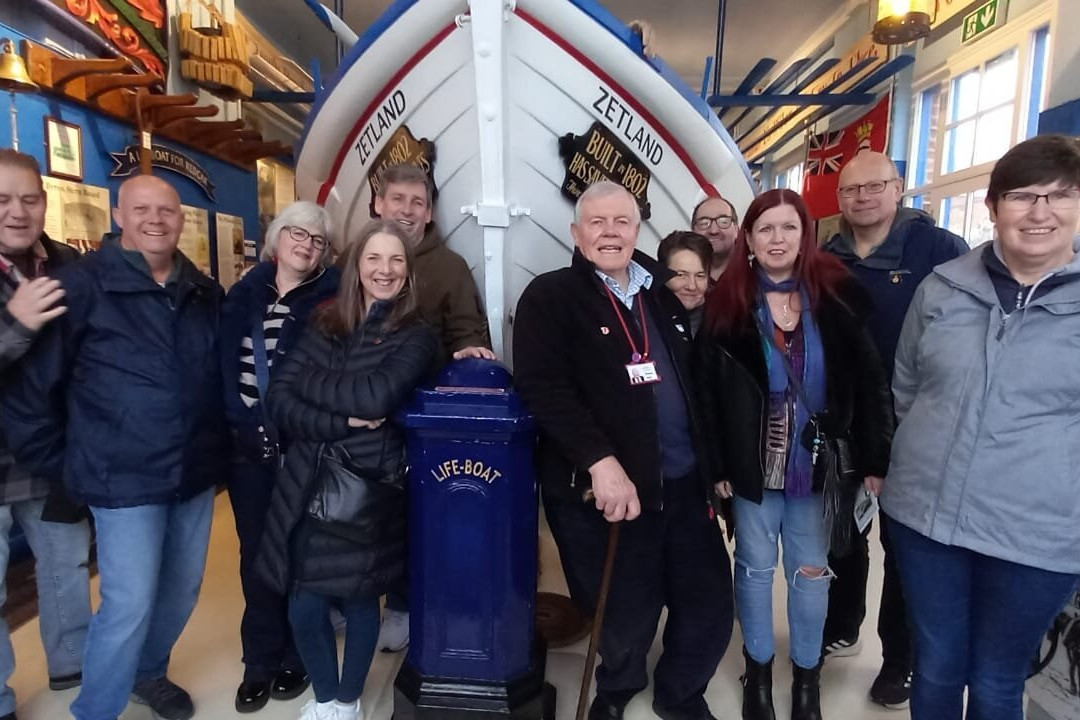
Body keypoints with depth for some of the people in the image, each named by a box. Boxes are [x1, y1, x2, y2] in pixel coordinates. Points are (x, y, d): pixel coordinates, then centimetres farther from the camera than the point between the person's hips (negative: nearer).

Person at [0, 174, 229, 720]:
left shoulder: (205, 293, 6)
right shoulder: (82, 284, -9)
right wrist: (60, 466, -4)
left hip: (196, 474, 5)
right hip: (126, 478, -5)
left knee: (182, 591, 17)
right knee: (129, 605, 0)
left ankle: (149, 672, 44)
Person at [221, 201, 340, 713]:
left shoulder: (332, 299, -3)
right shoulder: (244, 295, 7)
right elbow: (224, 366, 5)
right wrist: (242, 424, -4)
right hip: (249, 448, 3)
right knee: (257, 553, 11)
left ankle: (297, 656, 27)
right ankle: (261, 659, 27)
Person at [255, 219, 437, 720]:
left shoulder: (416, 337, -4)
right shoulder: (324, 325, 7)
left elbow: (375, 397, -21)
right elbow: (278, 401, -2)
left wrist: (305, 380, -9)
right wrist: (340, 421, -17)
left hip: (368, 489, -3)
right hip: (308, 485, 3)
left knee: (359, 599, 12)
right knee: (304, 607, 7)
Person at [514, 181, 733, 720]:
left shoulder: (664, 293, 13)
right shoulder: (550, 297, -5)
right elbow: (543, 388, -17)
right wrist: (601, 460, -25)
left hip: (685, 483, 6)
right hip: (607, 489, -5)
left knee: (710, 603, 14)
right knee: (627, 614, 10)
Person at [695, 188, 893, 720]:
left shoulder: (837, 297, -3)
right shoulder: (726, 305, -4)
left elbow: (868, 381, -2)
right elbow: (708, 391, -4)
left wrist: (875, 459, -5)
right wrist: (717, 466, -7)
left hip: (819, 465, 1)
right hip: (753, 466, 0)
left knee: (810, 572, 14)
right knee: (755, 568, 13)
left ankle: (807, 675, 35)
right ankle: (758, 670, 34)